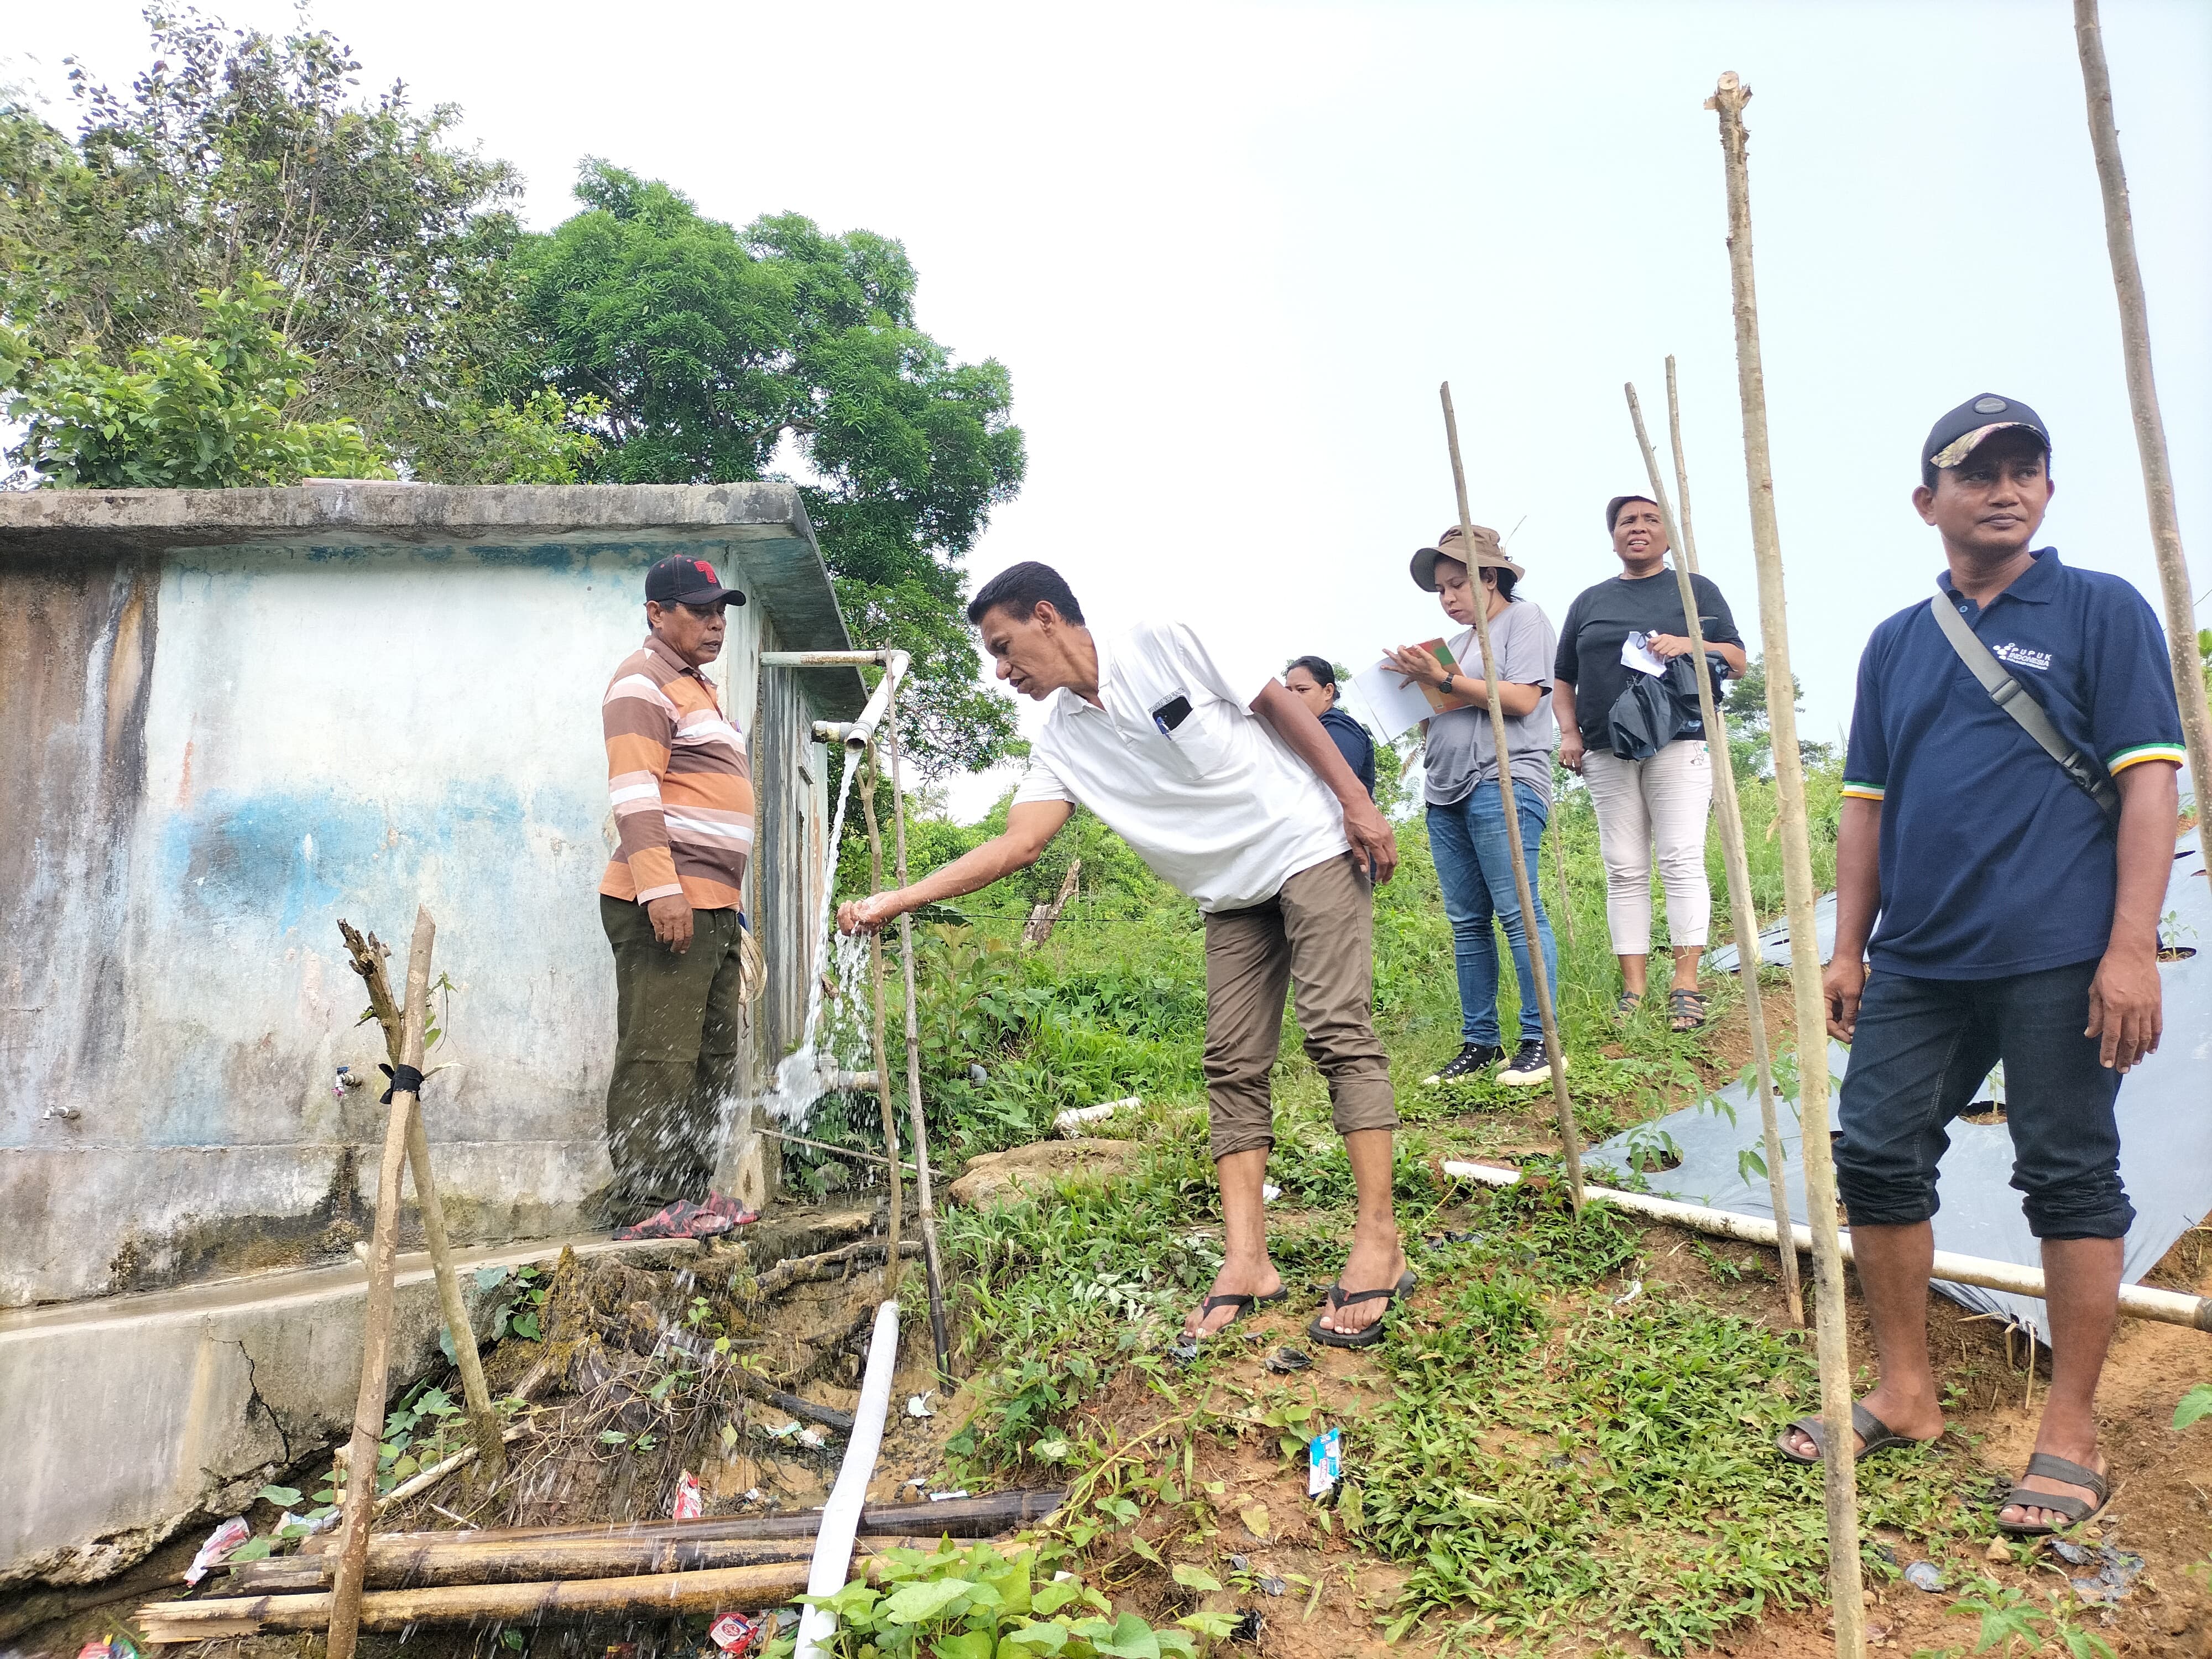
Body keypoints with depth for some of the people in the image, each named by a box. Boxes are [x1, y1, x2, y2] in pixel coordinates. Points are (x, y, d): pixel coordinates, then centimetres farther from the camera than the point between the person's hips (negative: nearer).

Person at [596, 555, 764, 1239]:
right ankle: (646, 1205, -6)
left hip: (714, 906, 10)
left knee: (711, 1060, 12)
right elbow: (634, 792, -17)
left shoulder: (697, 688, 26)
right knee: (660, 1057, -10)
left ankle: (690, 1191, 19)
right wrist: (660, 888, -26)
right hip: (666, 904, -10)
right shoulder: (644, 682, -5)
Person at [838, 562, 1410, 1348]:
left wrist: (1358, 802, -11)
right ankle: (1246, 1261, 1)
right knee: (1233, 1068, -1)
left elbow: (1281, 704, -9)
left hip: (1312, 848, -6)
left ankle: (1378, 1244, -10)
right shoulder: (1060, 742, 1)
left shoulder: (1170, 643, -13)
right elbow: (1015, 845, -4)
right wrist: (893, 901, -9)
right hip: (1231, 895, 6)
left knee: (1339, 1031, -13)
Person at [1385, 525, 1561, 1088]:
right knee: (1467, 922, 5)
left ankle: (1539, 1039, -7)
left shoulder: (1524, 619, 3)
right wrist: (1416, 684, 7)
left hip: (1504, 786, -8)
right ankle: (1479, 1043, 9)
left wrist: (1444, 680, -10)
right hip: (1446, 794, 8)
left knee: (1517, 910, -11)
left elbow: (1522, 700, -11)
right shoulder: (1461, 641, 25)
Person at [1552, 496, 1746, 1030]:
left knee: (1681, 861, -10)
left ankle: (1686, 985, -8)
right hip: (1607, 752, 3)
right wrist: (1569, 732, 3)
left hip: (1679, 742, -2)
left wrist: (1687, 644, -11)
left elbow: (1737, 660, 8)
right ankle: (1632, 988, 2)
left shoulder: (1696, 590, 13)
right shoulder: (1589, 602, 19)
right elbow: (1563, 680, 20)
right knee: (1624, 870, 0)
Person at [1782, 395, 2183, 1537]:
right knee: (1877, 1156, 7)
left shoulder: (2100, 611, 0)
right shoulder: (1894, 644, 13)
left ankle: (2071, 1430, 19)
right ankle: (1906, 1393, 24)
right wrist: (1848, 948, 11)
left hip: (2057, 960, -5)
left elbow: (2149, 780, -7)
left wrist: (2132, 945, -15)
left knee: (2070, 1178, 4)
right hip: (1918, 962, 5)